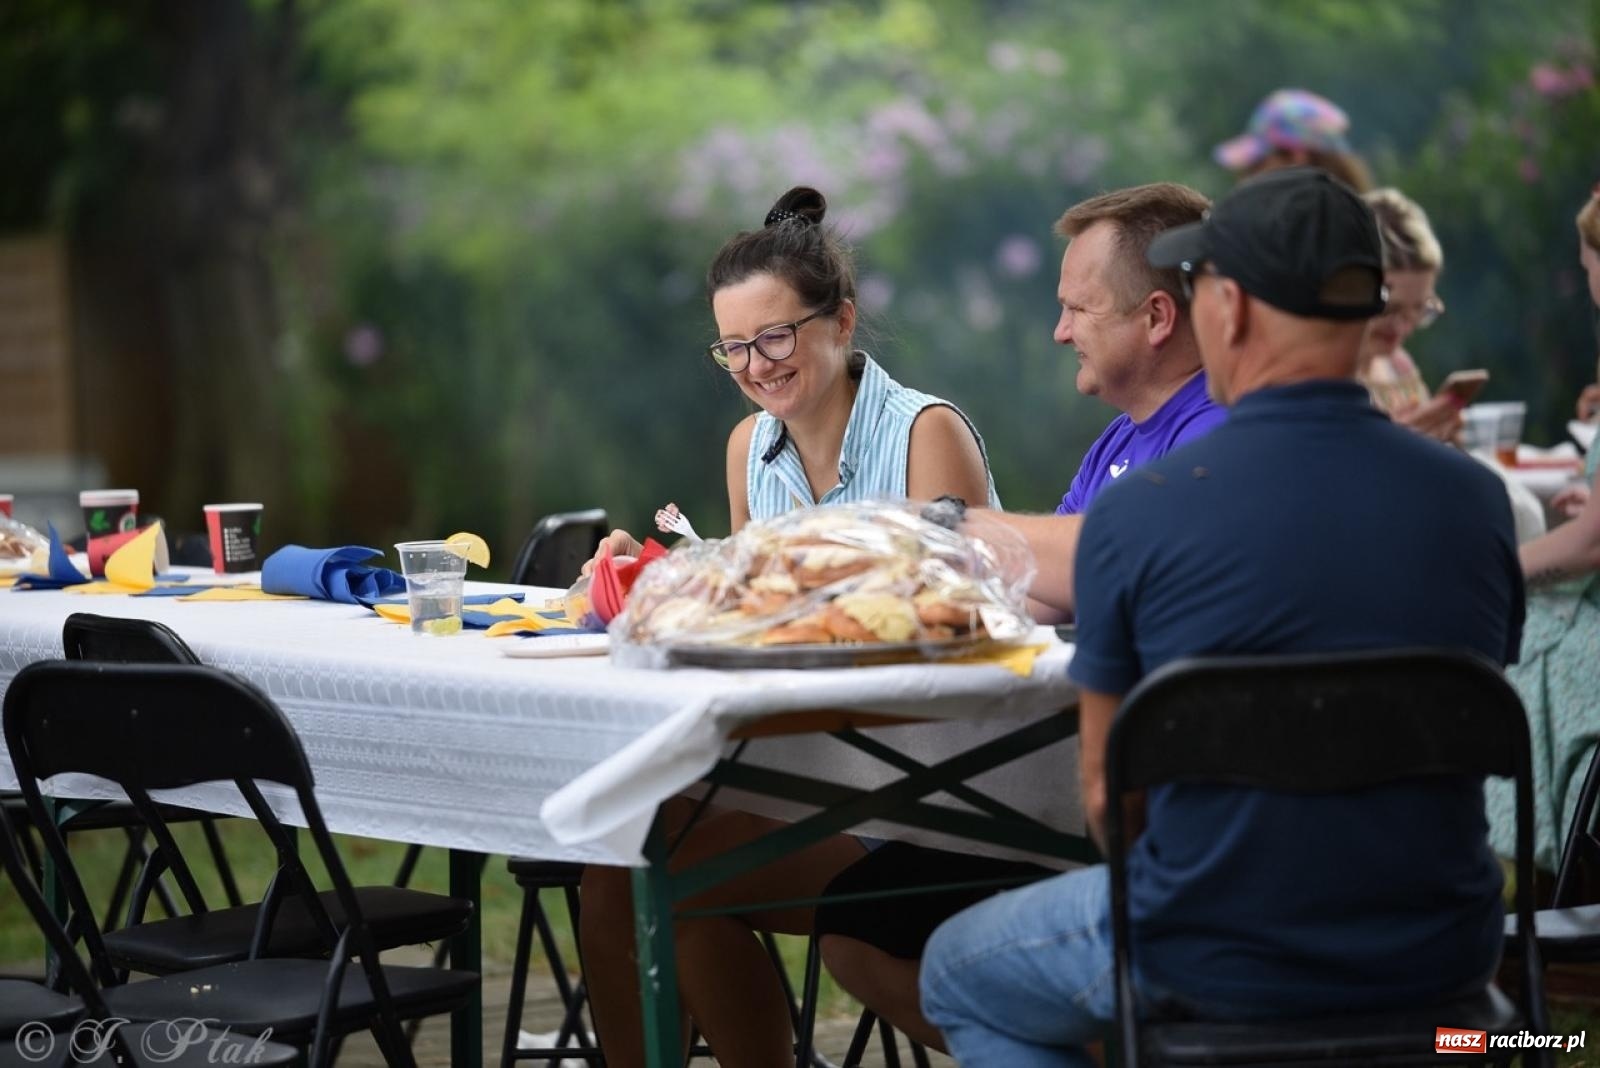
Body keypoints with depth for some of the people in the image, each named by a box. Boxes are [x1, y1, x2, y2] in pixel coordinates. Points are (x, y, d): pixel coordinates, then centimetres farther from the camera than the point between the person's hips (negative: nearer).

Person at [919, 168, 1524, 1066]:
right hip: (1440, 958, 4)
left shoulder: (1134, 516, -15)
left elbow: (1107, 793, -5)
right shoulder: (1476, 498, -6)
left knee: (959, 974, 25)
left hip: (1219, 969, -4)